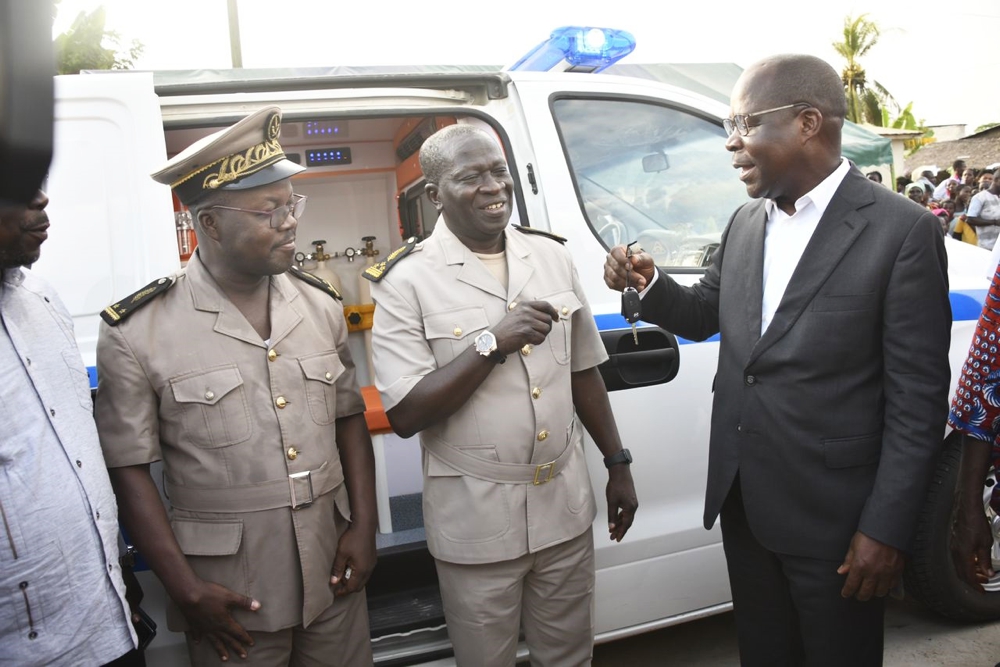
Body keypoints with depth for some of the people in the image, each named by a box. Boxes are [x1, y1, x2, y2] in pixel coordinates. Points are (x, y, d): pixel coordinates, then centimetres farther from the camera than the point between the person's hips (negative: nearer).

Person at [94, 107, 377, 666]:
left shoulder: (321, 304, 2)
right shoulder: (136, 331, -11)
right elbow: (130, 469, -7)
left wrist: (364, 525, 2)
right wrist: (186, 589, -8)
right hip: (230, 593, -3)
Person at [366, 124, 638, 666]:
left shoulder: (552, 256, 4)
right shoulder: (407, 281, -12)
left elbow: (582, 371, 11)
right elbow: (405, 415, -17)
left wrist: (618, 464, 12)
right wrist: (492, 344, -24)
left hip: (565, 508, 4)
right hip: (477, 524, -4)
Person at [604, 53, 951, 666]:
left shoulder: (903, 231, -13)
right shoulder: (746, 223, 6)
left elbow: (917, 398, -13)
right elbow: (705, 315, 17)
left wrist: (886, 529, -14)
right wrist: (648, 285, -3)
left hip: (832, 518, -5)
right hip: (743, 501, 6)